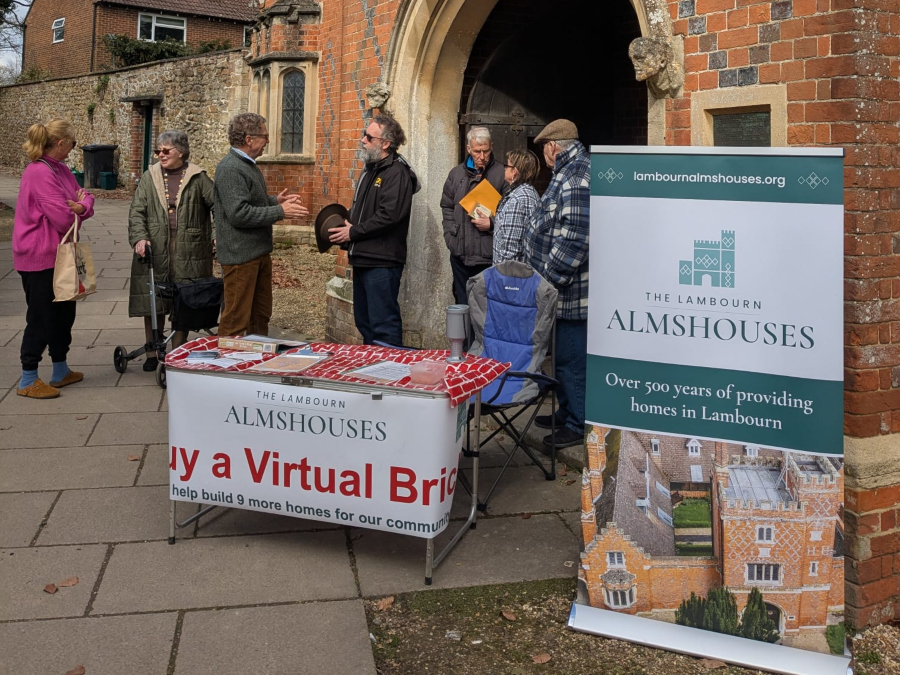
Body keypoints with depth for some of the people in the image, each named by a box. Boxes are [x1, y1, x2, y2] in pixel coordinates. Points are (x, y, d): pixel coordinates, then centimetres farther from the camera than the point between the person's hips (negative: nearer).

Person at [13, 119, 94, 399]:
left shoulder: (60, 169, 7)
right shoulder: (40, 173, -22)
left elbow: (86, 199, 8)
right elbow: (64, 219, -25)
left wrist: (81, 205, -16)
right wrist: (79, 206, -4)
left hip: (59, 255, 10)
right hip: (40, 259, -9)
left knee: (64, 312, 18)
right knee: (41, 316, 0)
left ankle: (60, 371, 32)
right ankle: (28, 380, 14)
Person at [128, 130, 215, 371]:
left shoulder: (198, 178, 5)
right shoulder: (149, 177, 9)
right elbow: (136, 212, 4)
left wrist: (217, 235, -5)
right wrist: (139, 238, -12)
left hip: (187, 253, -1)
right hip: (154, 252, 2)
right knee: (152, 305, 5)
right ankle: (152, 353, 19)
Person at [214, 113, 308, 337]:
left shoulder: (247, 165, 14)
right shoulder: (230, 169, -18)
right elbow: (239, 214, -25)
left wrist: (275, 200, 8)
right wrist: (280, 212, -21)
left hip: (259, 252, 10)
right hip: (241, 255, -10)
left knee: (261, 314, 17)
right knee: (236, 318, -3)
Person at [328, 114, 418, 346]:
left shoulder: (397, 173, -14)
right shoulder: (370, 169, 17)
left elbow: (389, 215, -25)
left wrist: (353, 232, -15)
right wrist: (345, 224, 6)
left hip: (382, 262, -10)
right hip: (362, 259, 10)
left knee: (383, 323, -5)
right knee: (364, 321, 18)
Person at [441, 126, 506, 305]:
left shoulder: (502, 174, -4)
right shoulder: (457, 173, 11)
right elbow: (447, 206, 18)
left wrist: (492, 224, -16)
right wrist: (450, 236, 8)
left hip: (489, 256, -4)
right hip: (460, 254, 4)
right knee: (462, 304, 14)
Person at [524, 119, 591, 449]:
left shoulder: (577, 177, -20)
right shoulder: (569, 171, 14)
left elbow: (575, 237, -29)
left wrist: (551, 277, -23)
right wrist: (545, 273, 21)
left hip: (571, 292, -11)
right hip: (561, 290, 11)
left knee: (571, 359, 1)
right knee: (565, 355, 21)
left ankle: (577, 425, 13)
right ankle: (566, 412, 35)